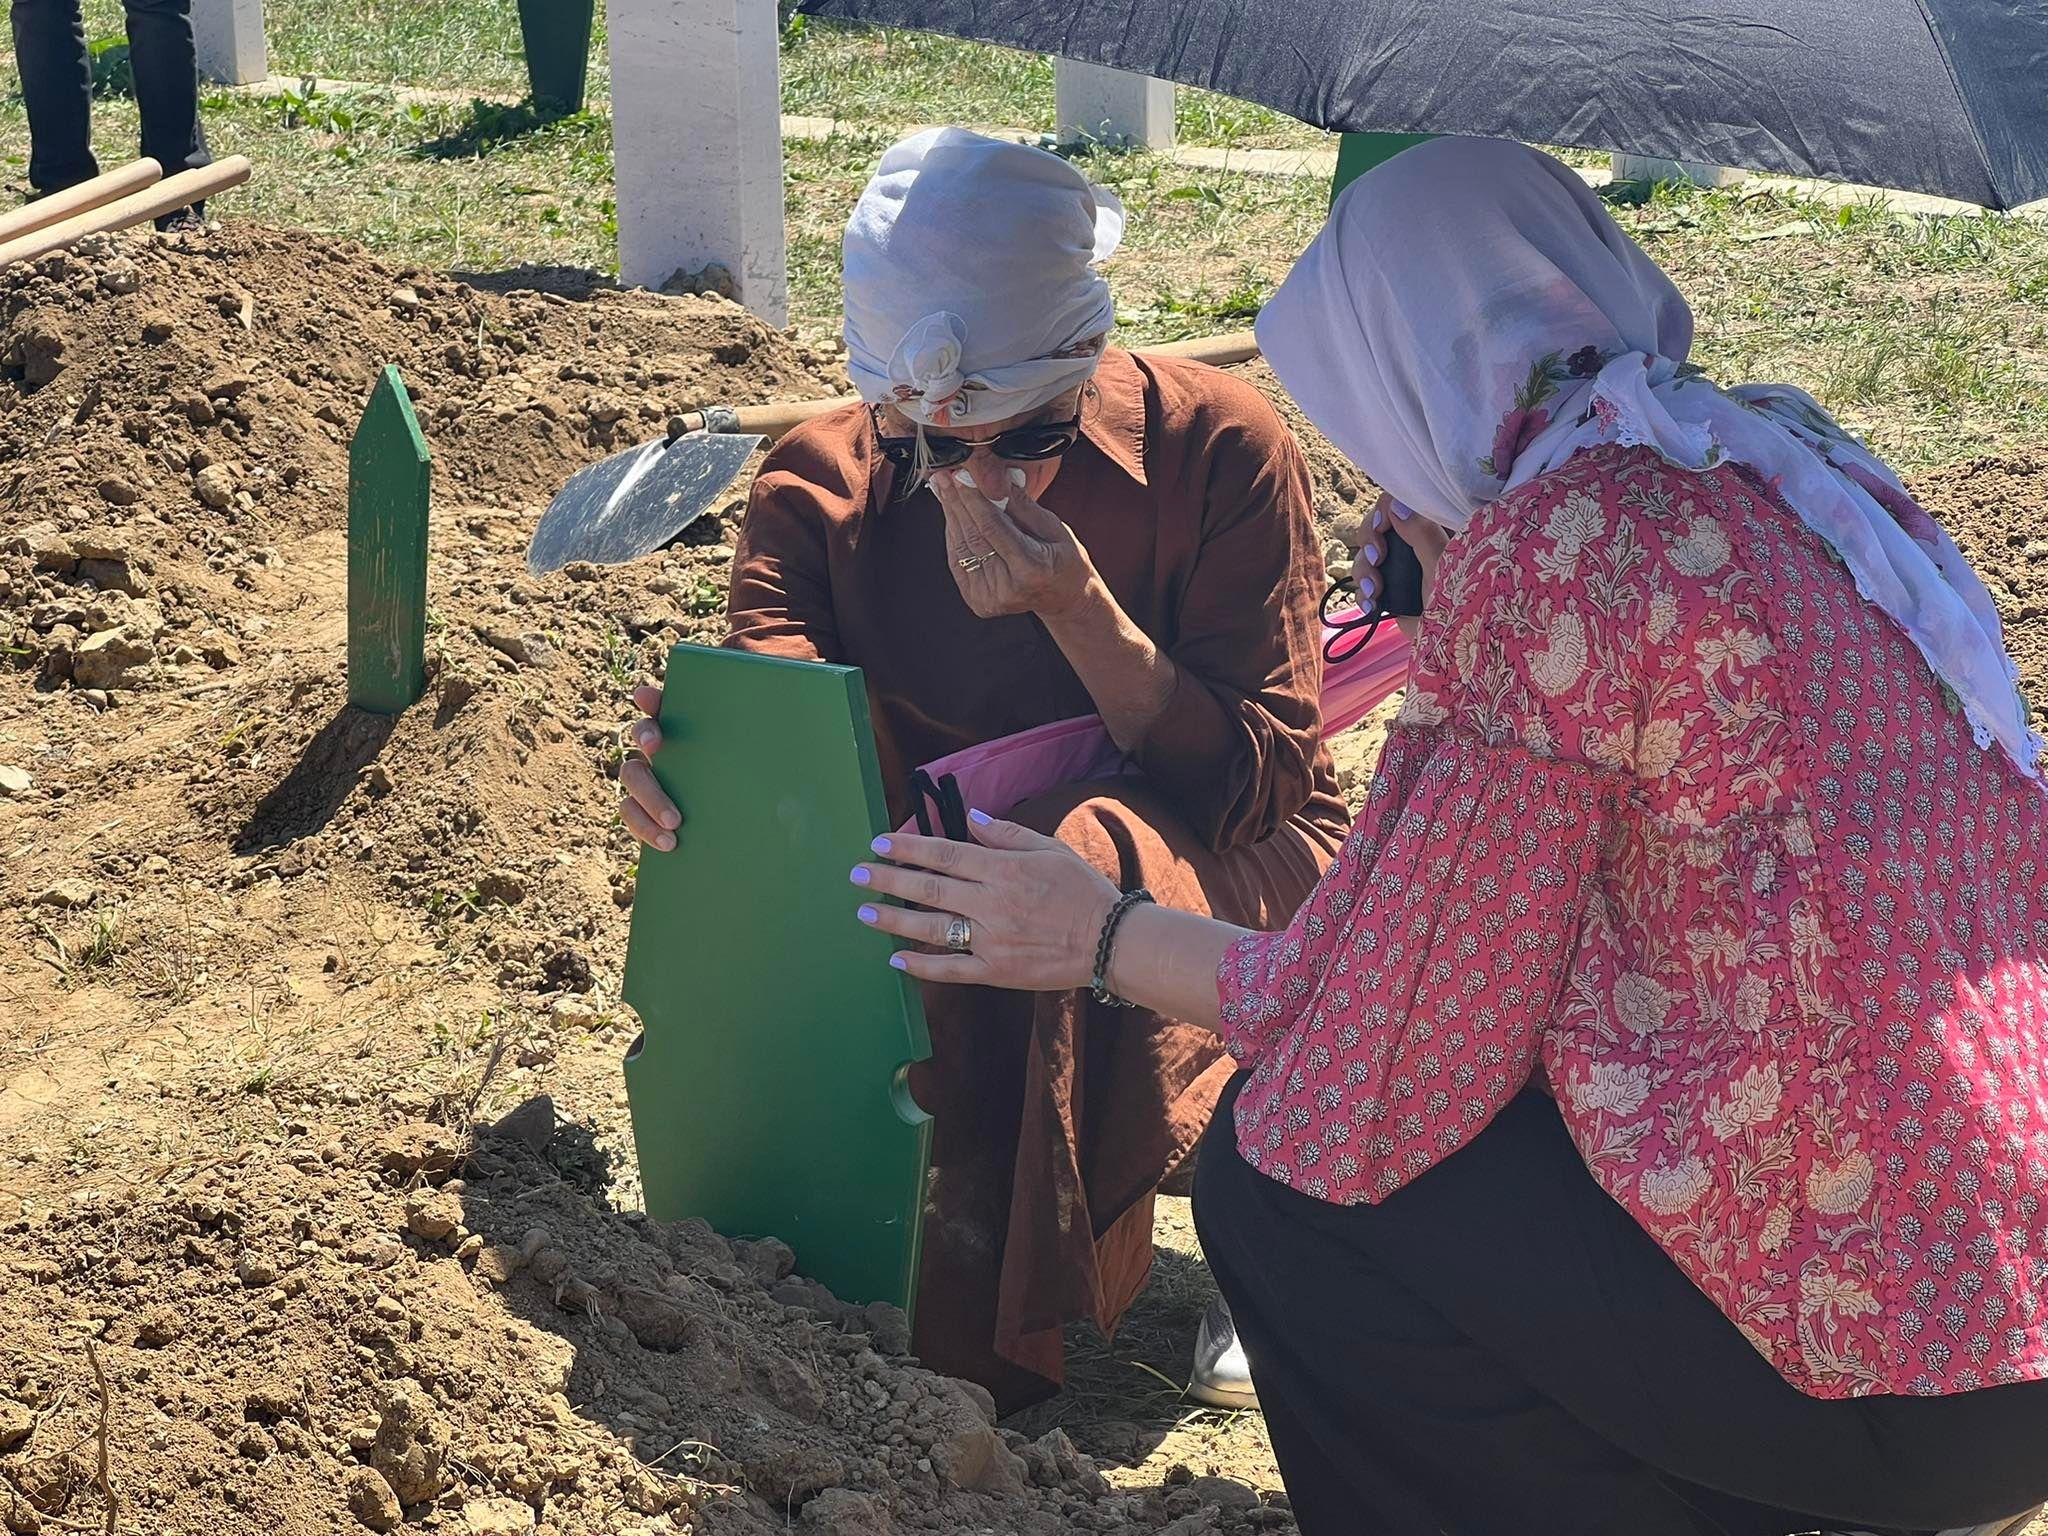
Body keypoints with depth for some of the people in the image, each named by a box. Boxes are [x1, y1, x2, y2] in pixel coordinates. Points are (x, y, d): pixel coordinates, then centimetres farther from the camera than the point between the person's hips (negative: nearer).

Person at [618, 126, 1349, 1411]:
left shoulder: (1220, 447, -13)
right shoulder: (825, 481, -5)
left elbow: (1259, 788, -15)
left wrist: (1075, 604, -29)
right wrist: (681, 764, -43)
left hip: (1228, 880, -3)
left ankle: (995, 1350, -23)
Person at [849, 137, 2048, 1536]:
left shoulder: (1549, 542, -16)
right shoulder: (1800, 464, 9)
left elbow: (1407, 1043, -11)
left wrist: (1107, 935, 3)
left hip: (1905, 1355, -9)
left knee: (1277, 1173, 0)